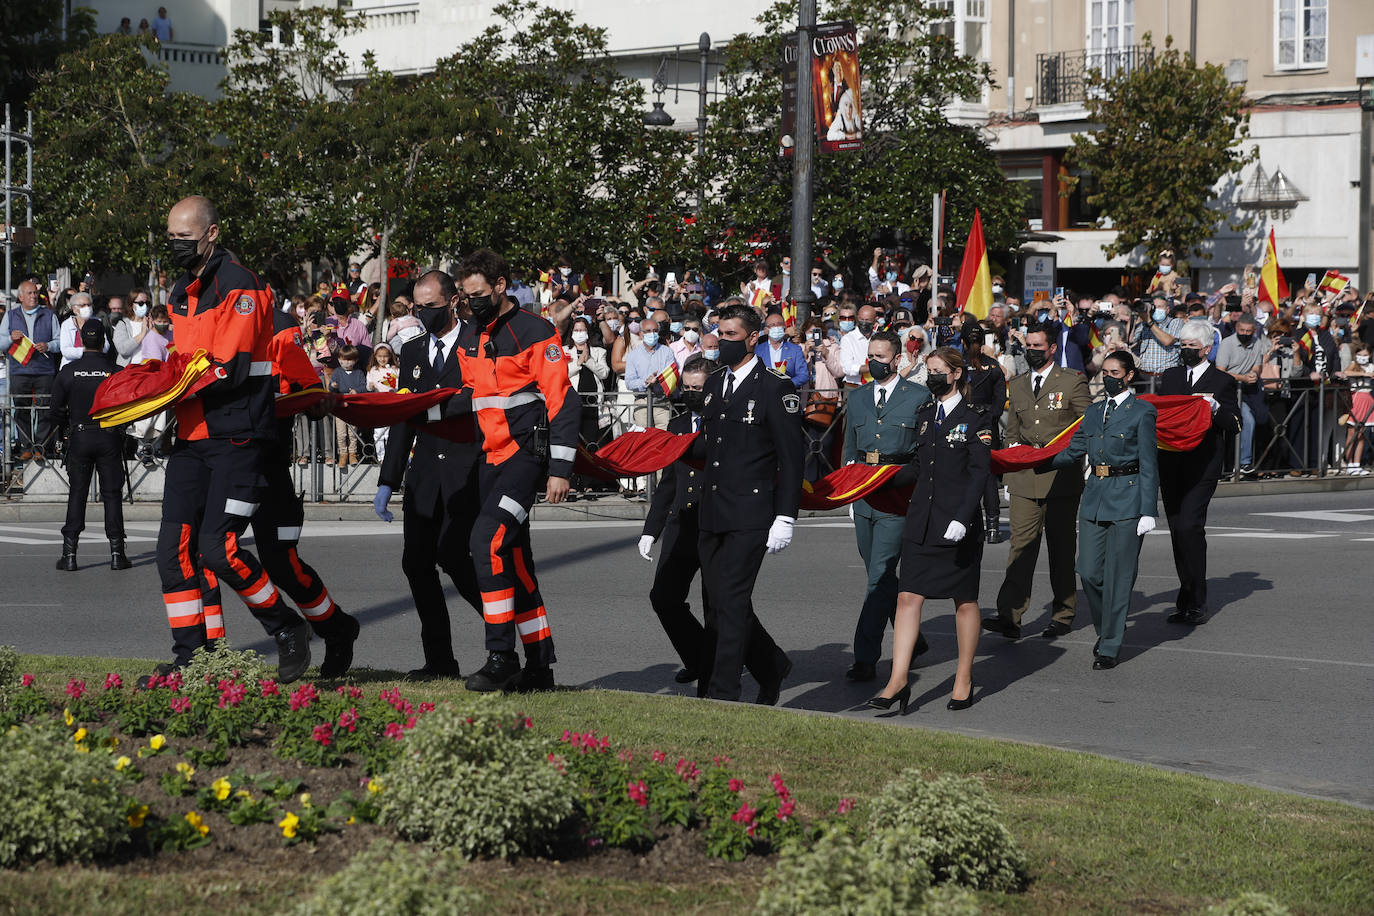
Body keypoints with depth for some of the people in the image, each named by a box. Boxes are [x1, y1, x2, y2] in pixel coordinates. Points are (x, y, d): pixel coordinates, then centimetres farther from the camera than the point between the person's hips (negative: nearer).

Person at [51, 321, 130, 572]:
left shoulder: (68, 372, -4)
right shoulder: (115, 371, -7)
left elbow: (57, 408, 1)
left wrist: (64, 428, 19)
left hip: (79, 438, 1)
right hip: (110, 438, -1)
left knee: (76, 494, 7)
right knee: (112, 494, 6)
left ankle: (69, 553, 2)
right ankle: (116, 553, 3)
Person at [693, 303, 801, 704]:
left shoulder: (775, 389, -5)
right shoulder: (714, 383, 16)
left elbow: (791, 459, -7)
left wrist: (785, 518, -13)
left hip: (750, 516, -7)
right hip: (712, 515, 7)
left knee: (731, 603, -11)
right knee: (718, 605, 8)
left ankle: (722, 695, -9)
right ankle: (772, 665, 29)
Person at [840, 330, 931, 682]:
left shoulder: (920, 397, 0)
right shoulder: (856, 398, 15)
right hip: (863, 496, 6)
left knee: (880, 576, -11)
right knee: (881, 576, 13)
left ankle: (865, 658, -12)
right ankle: (911, 639, 29)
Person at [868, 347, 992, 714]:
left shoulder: (974, 420, -6)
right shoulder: (925, 416, 13)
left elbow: (980, 474, -11)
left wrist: (962, 519, -19)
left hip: (960, 526, -5)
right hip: (922, 521, 5)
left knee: (964, 600, 7)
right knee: (908, 597, -4)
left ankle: (964, 678, 20)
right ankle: (898, 681, -7)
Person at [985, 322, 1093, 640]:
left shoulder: (1073, 382, 0)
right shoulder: (1017, 385, 14)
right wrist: (1013, 462, 14)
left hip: (1061, 479, -3)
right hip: (1024, 479, 3)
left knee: (1061, 549, 5)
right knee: (1021, 547, -6)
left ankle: (1063, 616, 15)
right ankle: (1009, 617, -13)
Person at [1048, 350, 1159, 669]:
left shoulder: (1142, 412, -3)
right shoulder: (1093, 412, 15)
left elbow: (1148, 465, -6)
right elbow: (1073, 452, 18)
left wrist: (1148, 511, -11)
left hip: (1126, 500, -5)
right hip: (1094, 498, 5)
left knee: (1117, 577, -2)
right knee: (1089, 571, 2)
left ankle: (1110, 647, 6)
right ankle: (1106, 628, 25)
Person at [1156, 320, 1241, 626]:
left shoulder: (1222, 381, 4)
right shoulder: (1169, 377, 19)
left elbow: (1235, 424, -1)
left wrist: (1215, 407, -17)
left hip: (1202, 466, -5)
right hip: (1171, 463, 5)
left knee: (1188, 526, -16)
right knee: (1178, 530, 6)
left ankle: (1192, 603, -11)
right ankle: (1191, 600, 16)